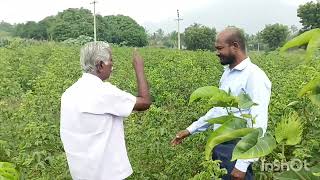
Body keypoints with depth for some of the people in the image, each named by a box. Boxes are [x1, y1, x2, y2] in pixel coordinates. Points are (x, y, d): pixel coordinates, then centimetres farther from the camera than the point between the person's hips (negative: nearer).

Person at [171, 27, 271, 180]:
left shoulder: (254, 76, -17)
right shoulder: (227, 73, 10)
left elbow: (258, 124, -22)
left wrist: (243, 164, -24)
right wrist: (190, 129, 16)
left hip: (236, 148, -8)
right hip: (219, 145, 8)